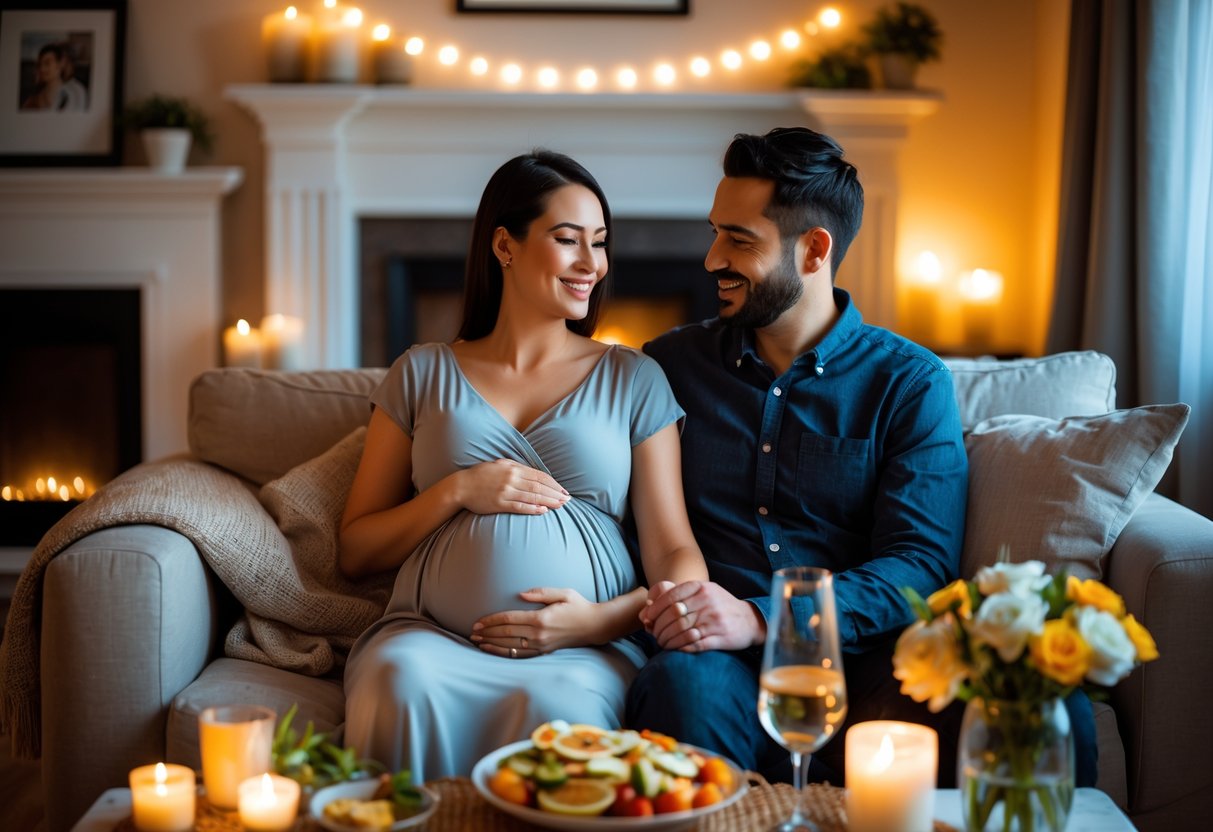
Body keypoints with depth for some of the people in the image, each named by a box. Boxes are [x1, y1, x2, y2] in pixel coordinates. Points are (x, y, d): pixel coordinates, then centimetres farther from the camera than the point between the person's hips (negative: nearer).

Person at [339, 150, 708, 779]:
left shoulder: (633, 380, 14)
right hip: (432, 637, 1)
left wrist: (605, 619, -13)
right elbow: (356, 552, 12)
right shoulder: (423, 374, 15)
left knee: (558, 705, -37)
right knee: (401, 682, -35)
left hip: (586, 650, -1)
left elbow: (674, 552, 7)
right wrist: (457, 492, -4)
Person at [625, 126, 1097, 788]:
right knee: (686, 684, -38)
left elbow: (920, 563, -3)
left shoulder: (910, 384, 8)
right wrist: (662, 601, -8)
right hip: (728, 660, 0)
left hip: (864, 653, 0)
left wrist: (760, 619, -18)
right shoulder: (671, 364, 16)